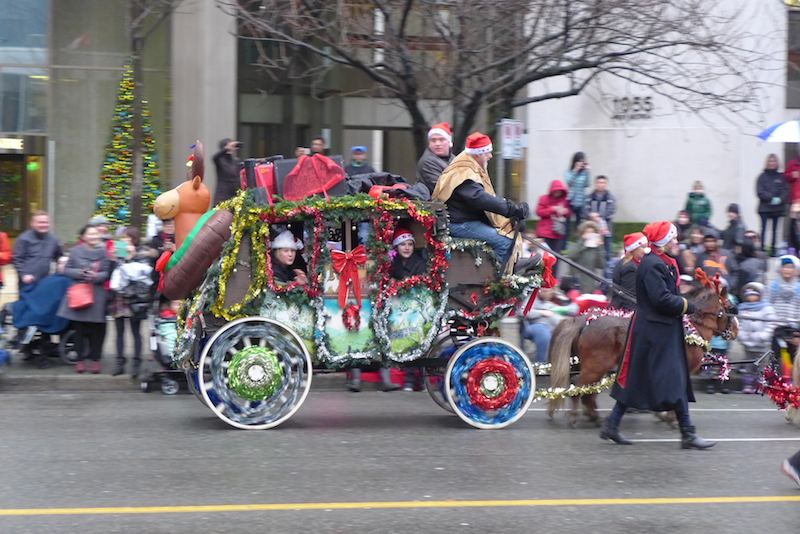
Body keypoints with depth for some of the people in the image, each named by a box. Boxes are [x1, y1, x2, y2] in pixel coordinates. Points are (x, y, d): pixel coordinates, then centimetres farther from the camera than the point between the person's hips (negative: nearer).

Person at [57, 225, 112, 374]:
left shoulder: (103, 252, 5)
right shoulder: (76, 251, 5)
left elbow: (107, 273, 2)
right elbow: (67, 270, 4)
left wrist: (96, 276, -17)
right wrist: (80, 273, -12)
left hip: (97, 295, 0)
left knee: (96, 329, -1)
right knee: (80, 329, 2)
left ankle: (95, 359, 8)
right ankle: (80, 359, 10)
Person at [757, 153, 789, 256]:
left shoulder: (781, 177, 8)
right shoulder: (762, 176, 0)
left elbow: (786, 190, 4)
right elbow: (760, 192, -7)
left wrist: (780, 199, -14)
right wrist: (771, 198, -16)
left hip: (778, 208, 3)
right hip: (765, 208, -3)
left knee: (775, 229, 7)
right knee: (764, 228, -8)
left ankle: (773, 249, 12)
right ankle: (762, 248, -8)